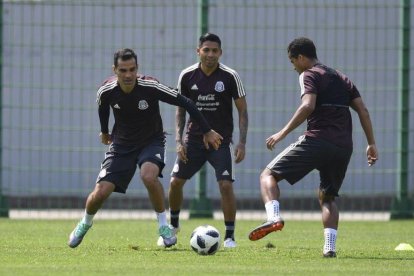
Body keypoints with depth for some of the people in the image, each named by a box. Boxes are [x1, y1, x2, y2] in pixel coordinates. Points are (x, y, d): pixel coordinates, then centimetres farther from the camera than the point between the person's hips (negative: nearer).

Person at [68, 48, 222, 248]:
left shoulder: (150, 87, -25)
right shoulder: (107, 91, -16)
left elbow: (185, 103, -16)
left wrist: (207, 131, -13)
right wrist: (104, 132, 26)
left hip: (151, 141, -2)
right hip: (122, 144, 2)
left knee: (148, 176, -35)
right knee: (100, 193, -9)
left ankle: (164, 226, -15)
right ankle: (85, 224, 25)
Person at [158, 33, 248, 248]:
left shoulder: (230, 76, -10)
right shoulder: (187, 76, -3)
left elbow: (242, 110, -3)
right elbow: (181, 109, 8)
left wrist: (242, 142, -11)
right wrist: (179, 139, -2)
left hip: (221, 140, -3)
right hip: (194, 139, 3)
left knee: (226, 184, -16)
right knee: (175, 181, -1)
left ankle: (229, 236, -3)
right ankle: (173, 225, 25)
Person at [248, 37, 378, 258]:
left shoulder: (309, 75, 2)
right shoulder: (341, 78, 23)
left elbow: (308, 106, -16)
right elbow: (363, 110, 17)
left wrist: (283, 132, -14)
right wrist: (371, 144, 17)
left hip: (316, 140, -7)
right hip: (343, 147, 7)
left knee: (268, 175, 1)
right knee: (327, 197, 21)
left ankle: (274, 217, -25)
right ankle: (330, 247, 3)